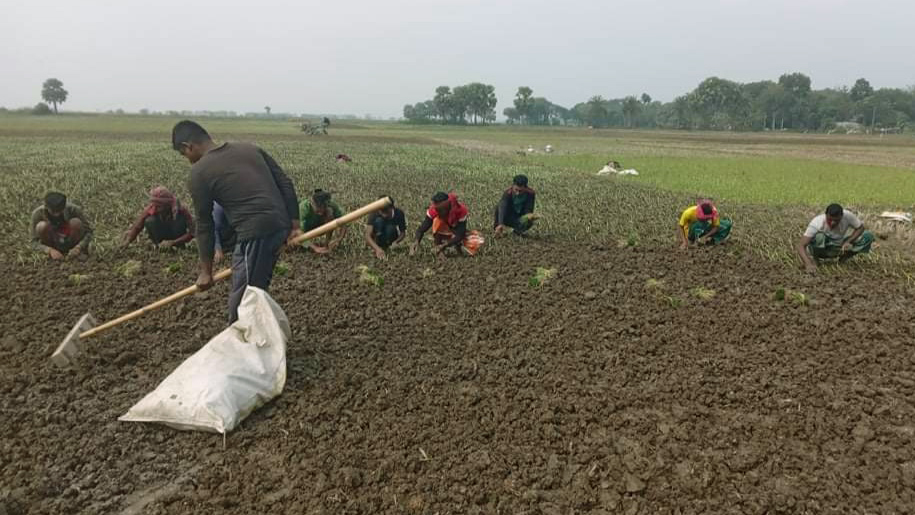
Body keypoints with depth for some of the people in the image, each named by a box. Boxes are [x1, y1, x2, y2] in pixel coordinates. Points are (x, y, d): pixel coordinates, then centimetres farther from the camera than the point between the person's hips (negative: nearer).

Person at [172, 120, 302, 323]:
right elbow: (285, 184, 11)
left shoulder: (199, 171, 0)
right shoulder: (249, 148, 16)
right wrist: (294, 224, 13)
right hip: (281, 226, 8)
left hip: (255, 232, -8)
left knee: (241, 300, 3)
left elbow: (204, 225, 4)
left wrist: (206, 271, 12)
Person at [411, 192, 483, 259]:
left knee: (476, 242, -24)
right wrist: (416, 241, -47)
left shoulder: (461, 209, -31)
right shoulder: (433, 210, -27)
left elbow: (460, 235, -32)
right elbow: (423, 228, -27)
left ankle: (458, 245, 8)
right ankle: (439, 251, -17)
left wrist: (444, 246, -41)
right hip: (444, 233, 0)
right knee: (437, 220, -32)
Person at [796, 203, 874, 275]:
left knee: (868, 236, -16)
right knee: (819, 236, -38)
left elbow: (860, 228, -4)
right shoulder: (817, 223, -32)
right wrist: (808, 264, -54)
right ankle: (814, 259, -8)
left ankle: (844, 258, 0)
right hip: (821, 249, -4)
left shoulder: (847, 216, -24)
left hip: (839, 247, 4)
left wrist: (848, 242, -23)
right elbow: (801, 245, -38)